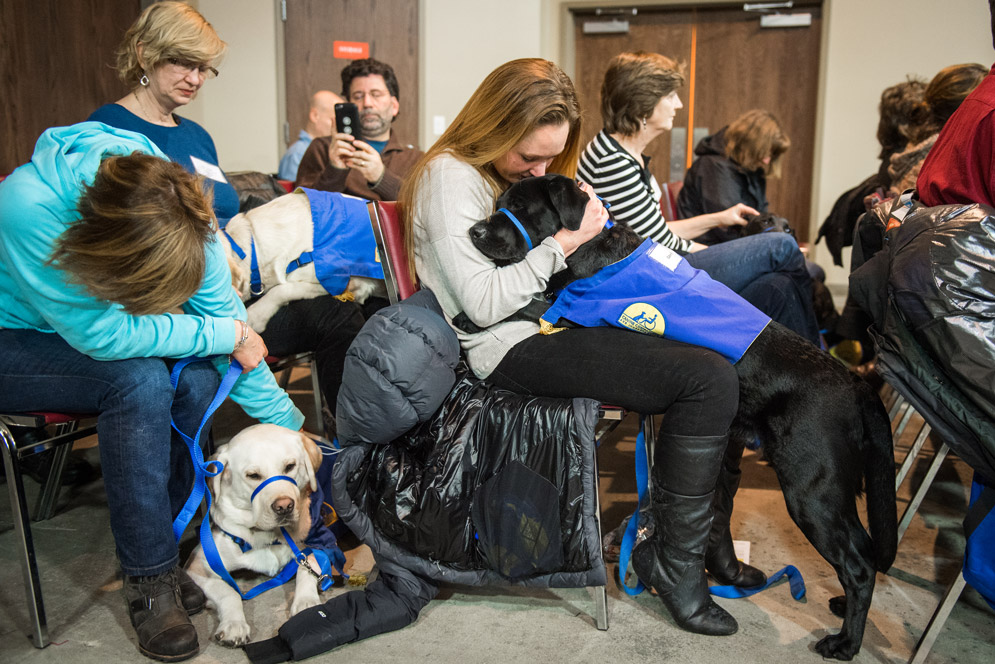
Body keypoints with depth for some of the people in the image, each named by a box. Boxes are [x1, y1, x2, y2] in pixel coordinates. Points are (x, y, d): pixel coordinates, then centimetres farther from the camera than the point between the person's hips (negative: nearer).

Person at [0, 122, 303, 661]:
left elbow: (224, 314, -11)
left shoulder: (181, 217, -21)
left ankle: (154, 541, -6)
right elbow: (100, 333, -34)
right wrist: (226, 335, -26)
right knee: (139, 380, -31)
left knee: (198, 376, -23)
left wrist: (287, 425, -8)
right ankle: (148, 577, -17)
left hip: (90, 334, 5)